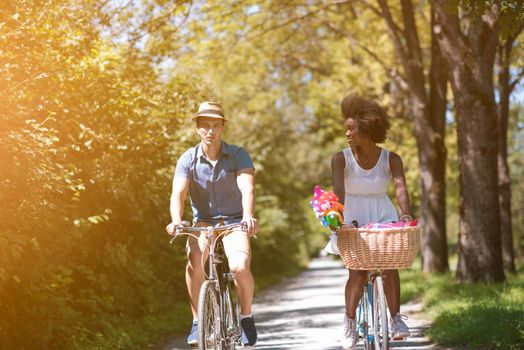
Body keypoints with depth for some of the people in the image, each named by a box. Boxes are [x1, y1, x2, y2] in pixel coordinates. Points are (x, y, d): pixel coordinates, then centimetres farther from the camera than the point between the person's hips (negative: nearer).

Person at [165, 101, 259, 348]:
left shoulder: (238, 155, -10)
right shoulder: (188, 159, -7)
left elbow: (247, 189, -25)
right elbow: (178, 193, -19)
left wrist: (248, 216, -45)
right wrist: (176, 220, -39)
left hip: (234, 222, -1)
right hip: (203, 222, 1)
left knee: (240, 267, -27)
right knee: (193, 259, -31)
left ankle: (246, 316, 2)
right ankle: (197, 322, -16)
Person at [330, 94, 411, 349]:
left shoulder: (391, 159, -7)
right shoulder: (341, 158, -9)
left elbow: (400, 187, -22)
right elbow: (338, 191, -23)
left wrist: (405, 214, -40)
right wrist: (339, 215, -41)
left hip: (383, 218, 1)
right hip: (353, 220, -1)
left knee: (390, 264, -17)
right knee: (357, 273, -12)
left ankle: (395, 319, -6)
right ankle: (350, 323, 4)